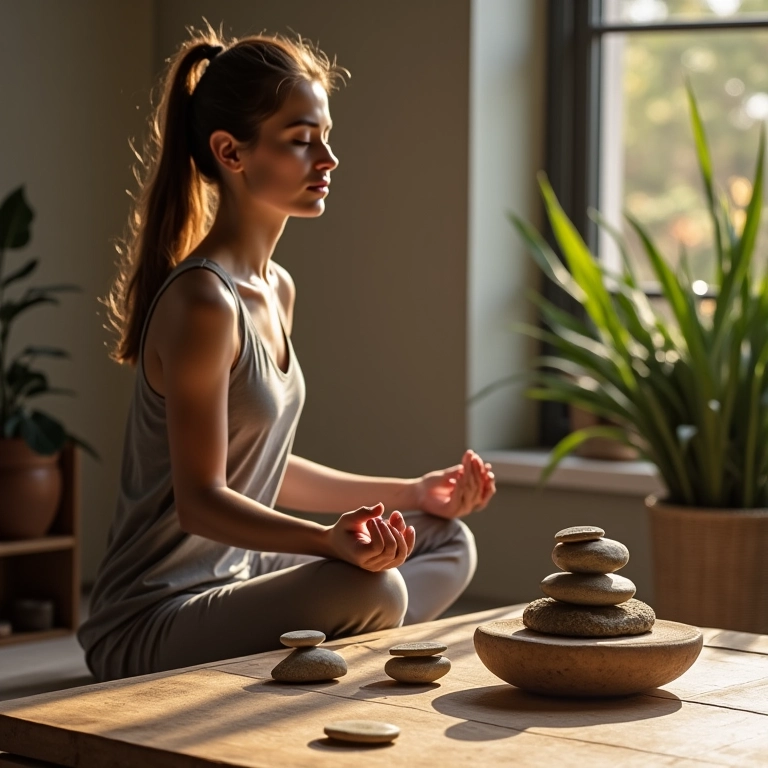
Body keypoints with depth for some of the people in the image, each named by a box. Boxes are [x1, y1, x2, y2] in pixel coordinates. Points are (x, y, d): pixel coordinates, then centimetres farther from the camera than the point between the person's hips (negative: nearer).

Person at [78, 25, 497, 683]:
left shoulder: (278, 290, 11)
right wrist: (331, 540, -36)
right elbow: (200, 498, -21)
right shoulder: (201, 303, -19)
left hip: (236, 581, 10)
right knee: (368, 590, -33)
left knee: (450, 543, 16)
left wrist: (414, 493, 19)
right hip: (151, 628, -10)